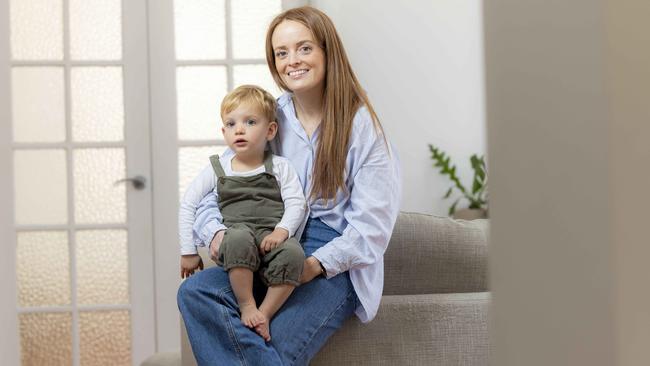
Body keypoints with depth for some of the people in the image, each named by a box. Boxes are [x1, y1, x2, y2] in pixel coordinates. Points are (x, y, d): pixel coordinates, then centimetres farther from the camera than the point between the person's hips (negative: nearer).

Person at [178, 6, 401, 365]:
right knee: (194, 292, -22)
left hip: (337, 262, -5)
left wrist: (317, 264, -23)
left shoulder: (361, 123, -4)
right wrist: (215, 232, -13)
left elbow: (372, 224, -9)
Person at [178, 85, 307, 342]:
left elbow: (296, 204, 5)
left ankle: (265, 313, -21)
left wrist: (282, 230, -15)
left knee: (293, 254, -35)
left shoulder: (280, 167, 14)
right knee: (239, 238, -38)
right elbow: (187, 206, 17)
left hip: (273, 237, 0)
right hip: (236, 232, 0)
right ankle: (246, 306, -23)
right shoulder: (217, 169, 16)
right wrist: (188, 251, 10)